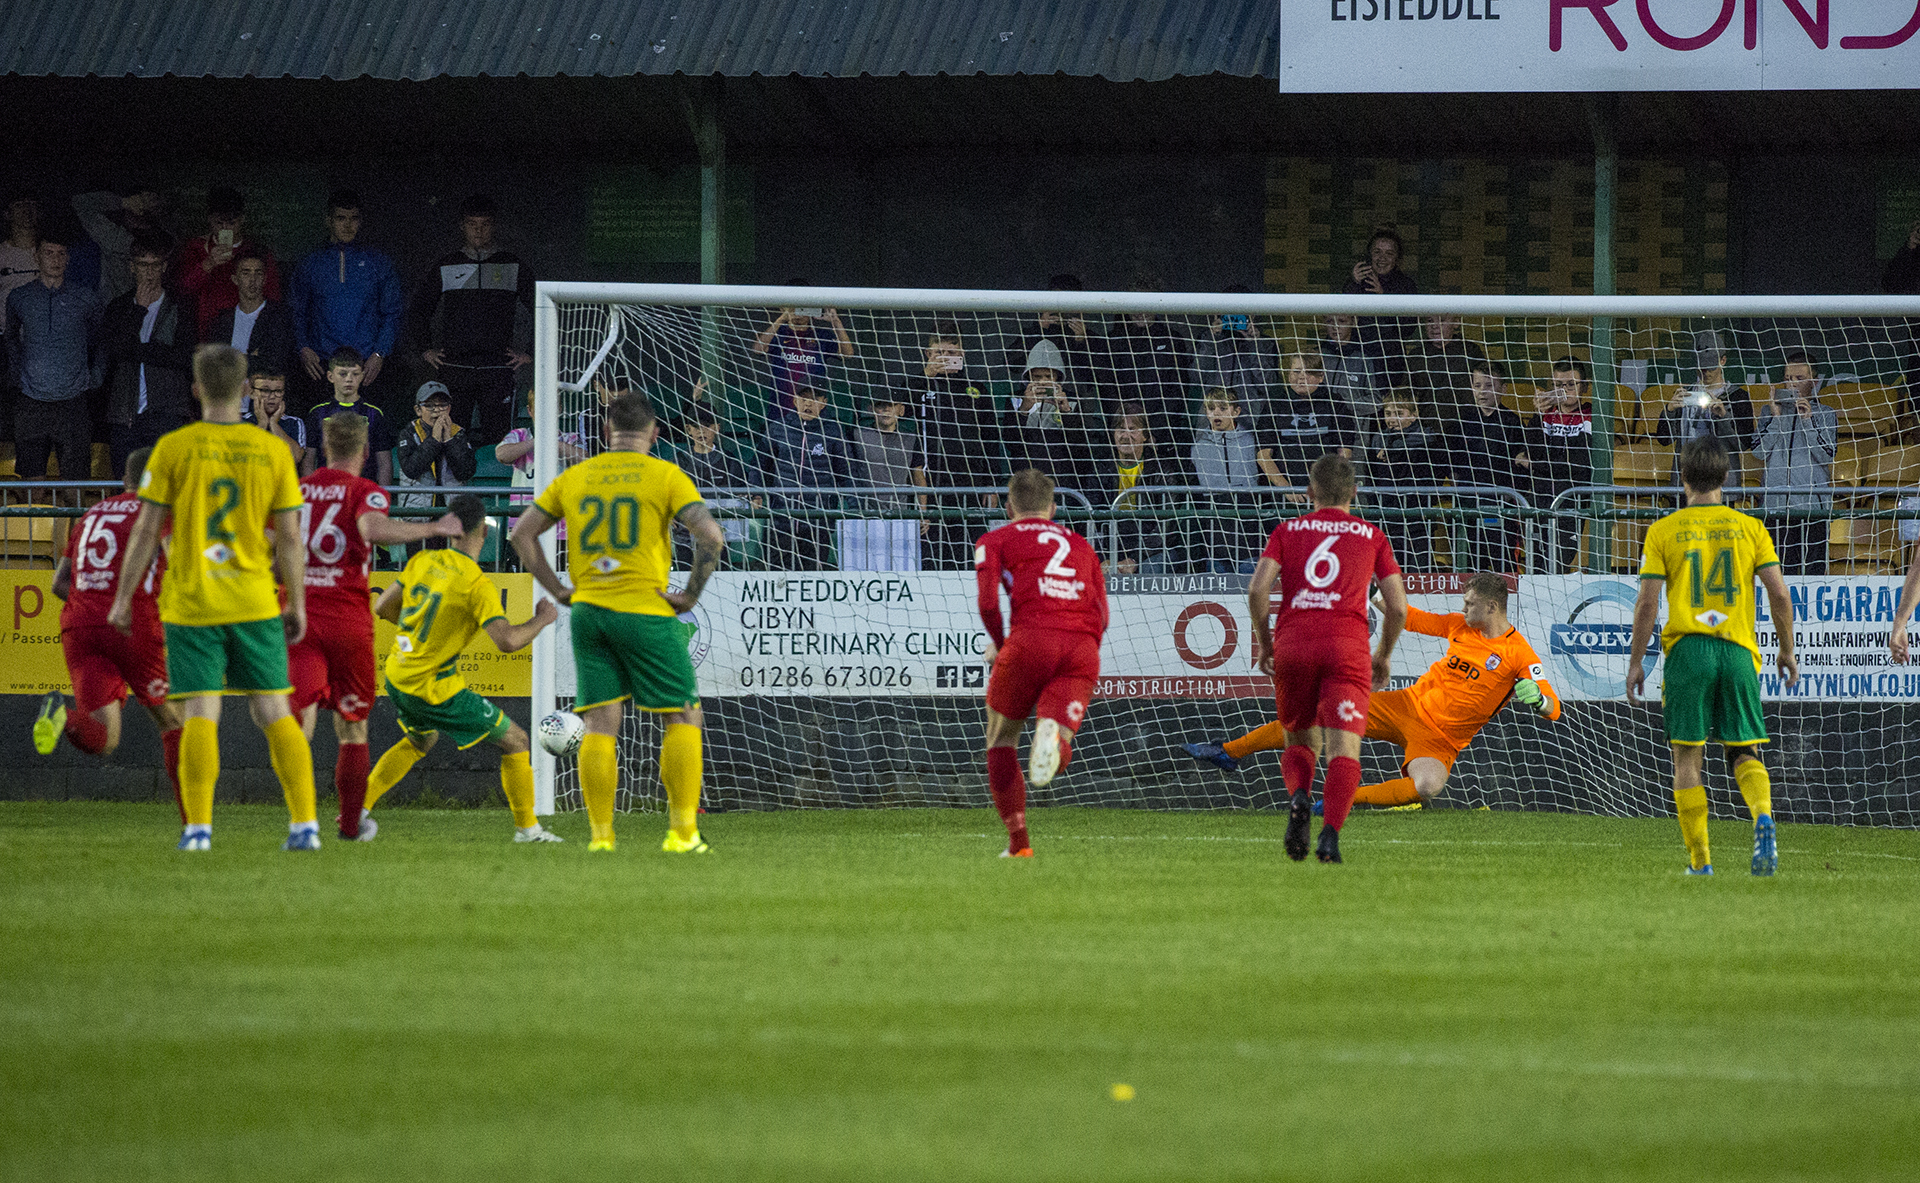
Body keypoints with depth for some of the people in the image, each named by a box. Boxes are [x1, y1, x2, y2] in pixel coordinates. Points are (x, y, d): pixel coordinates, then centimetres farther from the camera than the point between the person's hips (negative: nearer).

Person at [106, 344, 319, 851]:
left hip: (191, 601, -2)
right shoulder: (273, 451, 1)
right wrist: (297, 605, 12)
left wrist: (123, 599, 5)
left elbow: (146, 531, -3)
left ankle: (198, 827, -9)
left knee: (200, 714, -3)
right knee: (275, 713, 6)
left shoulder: (173, 448, -5)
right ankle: (304, 823, 2)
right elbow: (290, 539, 3)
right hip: (256, 601, 2)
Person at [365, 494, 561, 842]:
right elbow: (508, 641, -27)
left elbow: (382, 607, 9)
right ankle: (527, 828, 9)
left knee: (420, 740, 35)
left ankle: (357, 809, 30)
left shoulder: (423, 561, -1)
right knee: (515, 740, 6)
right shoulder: (477, 585, -19)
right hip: (433, 688, -7)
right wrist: (542, 620, -8)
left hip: (397, 677, 7)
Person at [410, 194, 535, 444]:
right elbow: (420, 309, 22)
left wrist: (530, 353, 5)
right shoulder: (446, 266, 12)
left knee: (495, 438, -7)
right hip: (454, 369, 1)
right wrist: (426, 349, 13)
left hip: (498, 370, -1)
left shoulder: (513, 266, 9)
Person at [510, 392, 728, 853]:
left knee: (600, 725, 5)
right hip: (646, 610, -4)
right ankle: (682, 830, -1)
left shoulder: (574, 477, 10)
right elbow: (711, 535, -14)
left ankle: (600, 834, 0)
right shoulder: (665, 476, -3)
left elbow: (522, 532, 12)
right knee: (682, 717, 6)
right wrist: (691, 594, -6)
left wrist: (559, 590, 11)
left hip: (588, 610, 4)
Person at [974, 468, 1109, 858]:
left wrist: (999, 645, 17)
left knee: (1001, 741, 18)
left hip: (1032, 637, -3)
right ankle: (1054, 735, -40)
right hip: (1083, 649, 3)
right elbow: (1101, 617, 19)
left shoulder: (995, 540, 17)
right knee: (1055, 760, -3)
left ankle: (1018, 841, 11)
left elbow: (987, 602, 1)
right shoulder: (1081, 546, 29)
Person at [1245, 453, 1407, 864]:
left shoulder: (1287, 531, 13)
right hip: (1346, 646, -1)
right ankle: (1331, 835, -27)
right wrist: (1384, 656, 22)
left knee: (1300, 742, 18)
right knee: (1344, 749, -6)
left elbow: (1258, 590, -1)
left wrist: (1264, 642, 13)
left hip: (1292, 646, 1)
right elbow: (1397, 606, 6)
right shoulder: (1371, 537, 13)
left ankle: (1299, 798, -13)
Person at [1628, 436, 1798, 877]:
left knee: (1688, 757, 6)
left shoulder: (1664, 531, 0)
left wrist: (1636, 661, 5)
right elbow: (1779, 595, 1)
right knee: (1745, 753, 9)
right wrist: (1787, 650, 14)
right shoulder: (1750, 528, 5)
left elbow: (1647, 602, -3)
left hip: (1686, 650, -2)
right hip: (1739, 652, 2)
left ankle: (1700, 861, 5)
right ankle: (1763, 816, -21)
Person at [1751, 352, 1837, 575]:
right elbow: (1759, 452, 3)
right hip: (1776, 504, 2)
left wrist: (1808, 421, -9)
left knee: (1813, 569, -7)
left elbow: (1827, 456, -2)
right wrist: (1776, 418, -5)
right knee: (1781, 570, -1)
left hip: (1812, 504, -2)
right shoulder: (1769, 412, 13)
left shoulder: (1825, 414, 8)